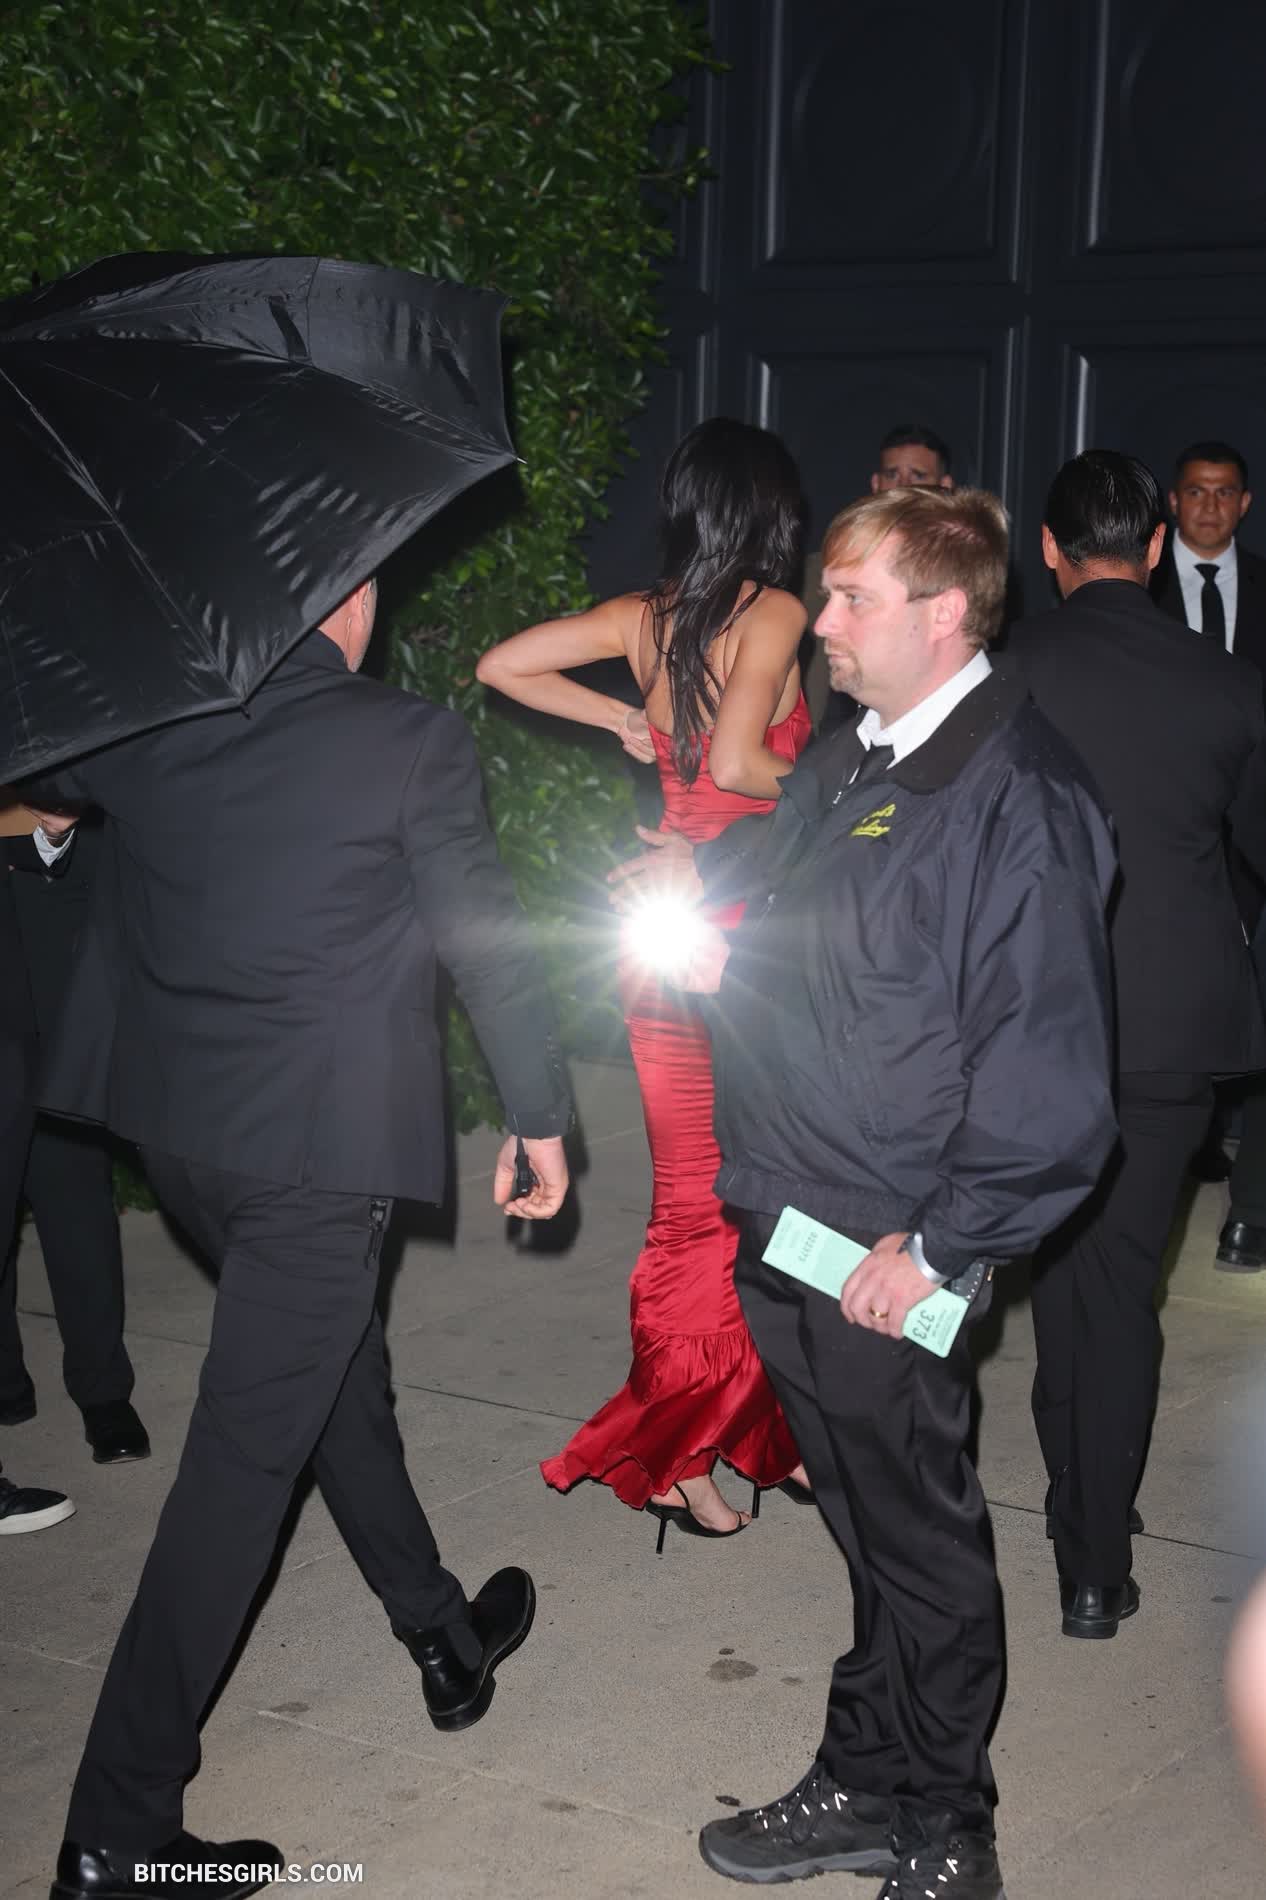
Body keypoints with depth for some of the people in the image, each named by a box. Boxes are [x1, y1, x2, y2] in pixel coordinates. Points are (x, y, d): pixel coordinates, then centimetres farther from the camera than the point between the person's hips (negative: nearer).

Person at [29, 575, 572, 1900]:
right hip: (318, 1140, -6)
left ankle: (441, 1638, 41)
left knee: (333, 1364, 24)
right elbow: (487, 944, -6)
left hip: (172, 1121, 6)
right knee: (248, 1451, -1)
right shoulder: (411, 744, -13)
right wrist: (538, 1116, 5)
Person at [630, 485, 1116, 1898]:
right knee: (864, 1521, 20)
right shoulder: (842, 763, 11)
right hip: (787, 1219, 8)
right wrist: (721, 956, 4)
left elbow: (1048, 1067, -20)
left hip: (893, 1253, -7)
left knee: (920, 1542, 8)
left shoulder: (1016, 793, -16)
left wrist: (939, 1247, -18)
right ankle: (864, 1786, 35)